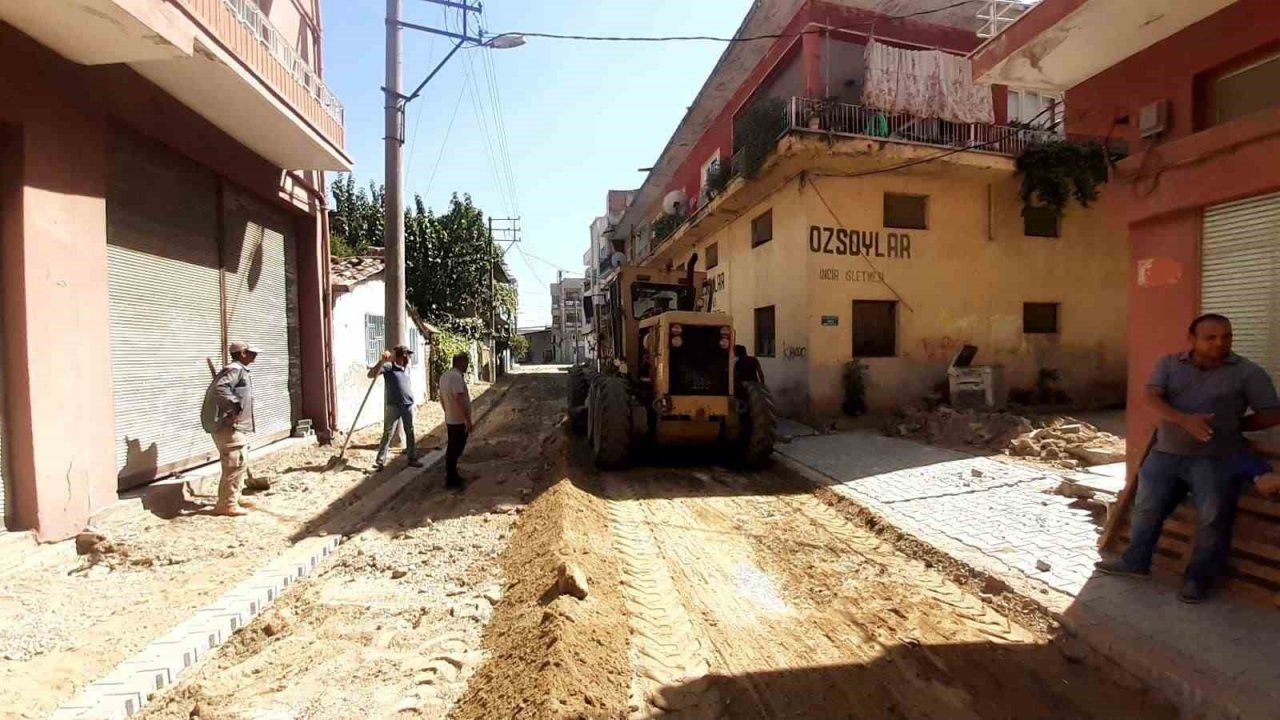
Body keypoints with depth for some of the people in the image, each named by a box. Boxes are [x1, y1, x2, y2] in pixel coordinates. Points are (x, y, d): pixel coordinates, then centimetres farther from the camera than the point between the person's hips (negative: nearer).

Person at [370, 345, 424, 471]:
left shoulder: (407, 368, 10)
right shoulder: (388, 366, -11)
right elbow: (371, 374, -22)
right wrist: (382, 361, -32)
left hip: (408, 405, 6)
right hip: (393, 406, -6)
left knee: (410, 433, 13)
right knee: (388, 434, -3)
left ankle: (412, 458, 24)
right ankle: (380, 461, 6)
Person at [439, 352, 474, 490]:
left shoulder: (445, 375, 10)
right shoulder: (457, 376, -22)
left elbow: (442, 398, 18)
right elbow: (459, 400, -27)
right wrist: (468, 421, -25)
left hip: (450, 419, 10)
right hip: (459, 421, -10)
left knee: (452, 449, 18)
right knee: (455, 451, -1)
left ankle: (452, 477, 29)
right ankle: (451, 480, 7)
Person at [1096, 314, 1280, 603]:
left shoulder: (1248, 372, 1)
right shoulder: (1169, 364, 4)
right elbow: (1151, 397, -10)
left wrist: (1230, 426, -1)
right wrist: (1184, 420, -24)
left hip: (1217, 459, -2)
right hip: (1166, 453, 2)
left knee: (1213, 518, -7)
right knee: (1147, 507, 7)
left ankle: (1199, 577, 11)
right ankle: (1135, 560, 23)